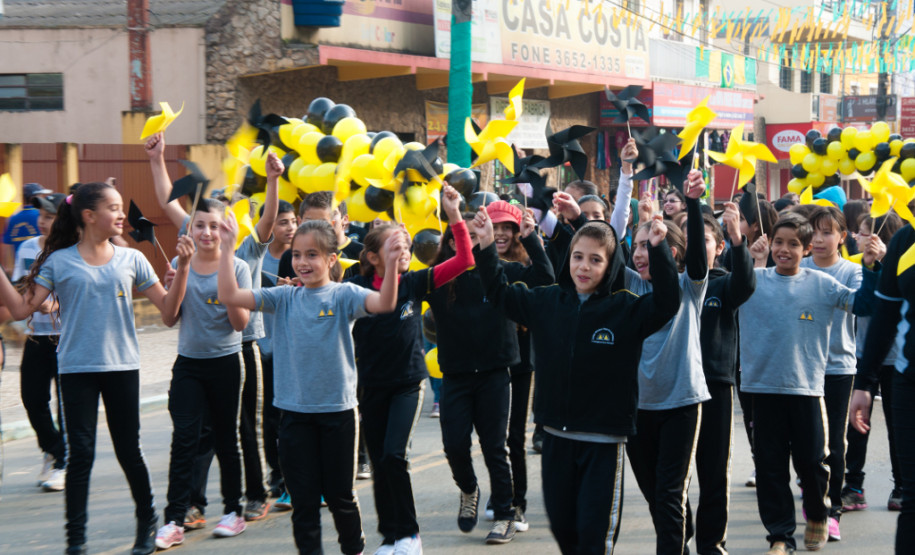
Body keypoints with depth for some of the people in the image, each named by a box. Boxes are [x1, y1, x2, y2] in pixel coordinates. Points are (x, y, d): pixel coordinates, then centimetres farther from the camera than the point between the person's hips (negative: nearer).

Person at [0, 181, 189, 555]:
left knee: (129, 450, 9)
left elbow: (168, 313, 4)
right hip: (76, 370, -1)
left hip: (122, 367, 2)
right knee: (80, 453, -2)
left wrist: (181, 271, -7)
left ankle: (147, 523, 29)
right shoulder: (59, 262, -1)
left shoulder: (131, 260, 4)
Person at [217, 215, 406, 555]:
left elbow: (384, 304, -23)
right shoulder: (284, 298, 3)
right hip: (294, 412, 2)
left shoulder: (343, 295, -5)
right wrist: (227, 249, -11)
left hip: (338, 410, -2)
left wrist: (391, 264, -39)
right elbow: (229, 296, -4)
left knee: (340, 495, 10)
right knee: (303, 498, 7)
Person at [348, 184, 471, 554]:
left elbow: (464, 260, -11)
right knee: (380, 463, 7)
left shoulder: (414, 283, -5)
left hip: (408, 381, -1)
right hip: (371, 385, 2)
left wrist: (454, 215, -20)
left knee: (394, 455, -14)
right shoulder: (357, 288, -5)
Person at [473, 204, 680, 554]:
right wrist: (487, 246, 0)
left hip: (603, 441, -4)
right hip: (556, 436, 4)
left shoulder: (627, 309, -10)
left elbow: (667, 302, -24)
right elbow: (500, 293, 11)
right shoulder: (547, 302, 2)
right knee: (562, 525, 17)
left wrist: (658, 249, -35)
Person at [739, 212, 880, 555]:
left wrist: (871, 269, -13)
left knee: (812, 461, 6)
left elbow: (862, 305, 2)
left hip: (807, 387, 0)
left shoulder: (821, 284, 2)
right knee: (770, 465, 4)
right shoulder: (752, 281, 2)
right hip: (764, 387, 0)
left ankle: (817, 516, 35)